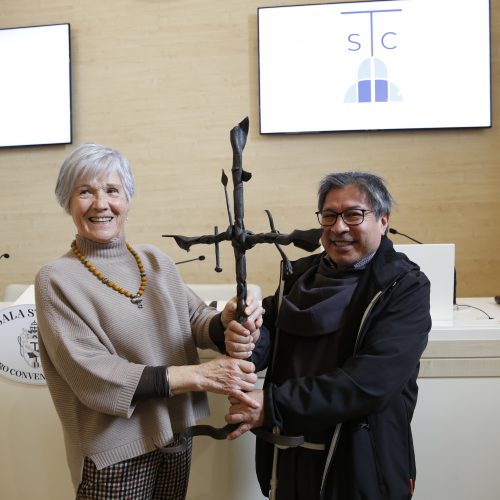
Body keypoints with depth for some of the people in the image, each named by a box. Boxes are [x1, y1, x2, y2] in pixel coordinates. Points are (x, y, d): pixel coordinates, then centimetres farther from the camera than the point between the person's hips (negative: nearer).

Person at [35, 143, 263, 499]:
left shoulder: (156, 261, 2)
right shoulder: (56, 280, -11)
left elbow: (194, 320, 0)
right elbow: (90, 372, -19)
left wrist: (225, 321, -25)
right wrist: (199, 374, -24)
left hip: (176, 436, 4)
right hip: (116, 451, -4)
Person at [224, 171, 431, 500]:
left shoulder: (405, 287, -13)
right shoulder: (301, 273, 5)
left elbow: (370, 382, -24)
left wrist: (273, 404, -27)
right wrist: (247, 341, -26)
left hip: (361, 465, -4)